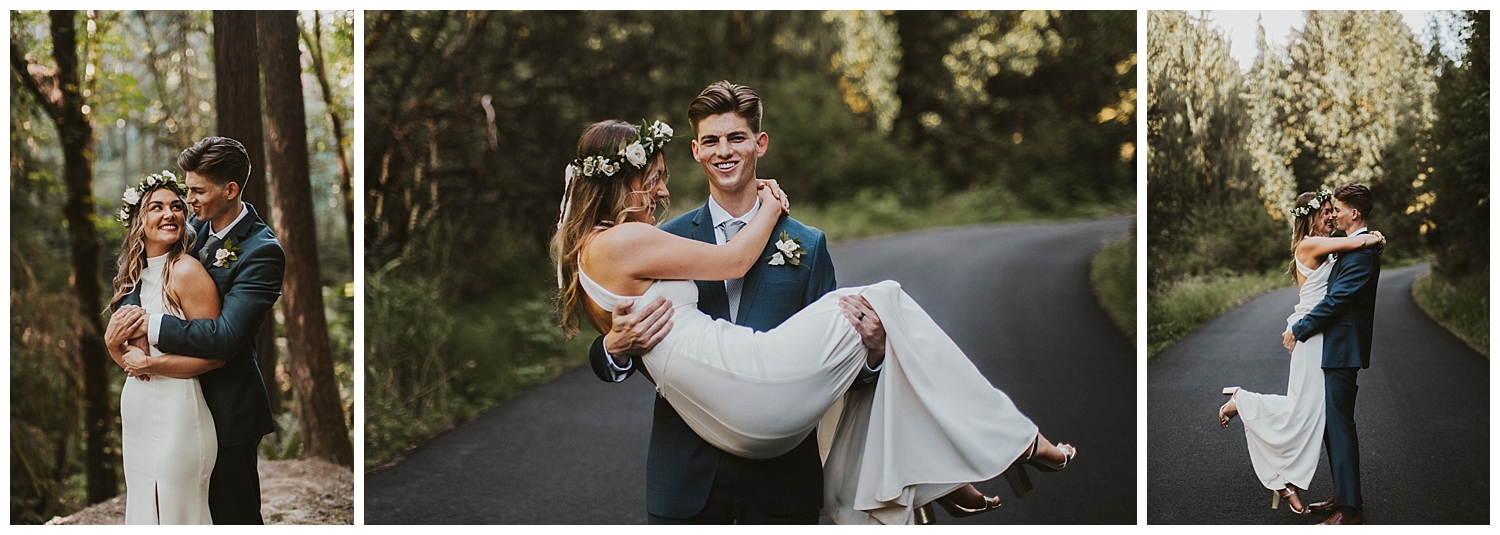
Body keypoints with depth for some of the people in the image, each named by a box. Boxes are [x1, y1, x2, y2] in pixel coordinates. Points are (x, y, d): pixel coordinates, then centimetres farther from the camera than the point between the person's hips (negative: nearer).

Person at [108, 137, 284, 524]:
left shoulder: (262, 252, -20)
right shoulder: (196, 226, 4)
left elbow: (224, 337, -27)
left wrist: (150, 324, -23)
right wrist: (128, 313, -14)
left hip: (226, 406, -7)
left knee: (234, 515, 2)